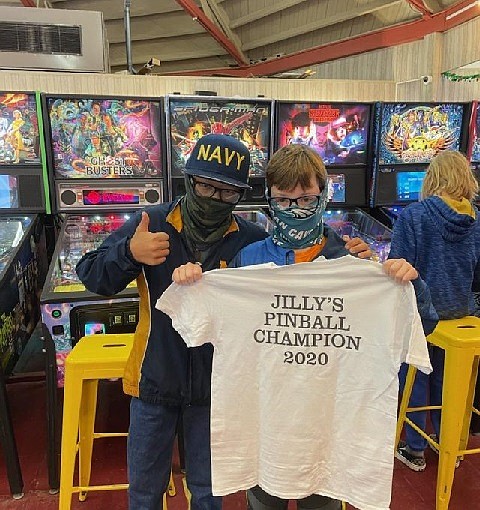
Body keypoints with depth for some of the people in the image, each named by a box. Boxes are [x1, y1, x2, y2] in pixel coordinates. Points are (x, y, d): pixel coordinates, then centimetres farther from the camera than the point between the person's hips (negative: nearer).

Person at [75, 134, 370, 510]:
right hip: (154, 380, 0)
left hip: (216, 384, 0)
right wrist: (128, 253, -30)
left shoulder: (253, 241, -10)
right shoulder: (151, 225, -11)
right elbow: (90, 276, -10)